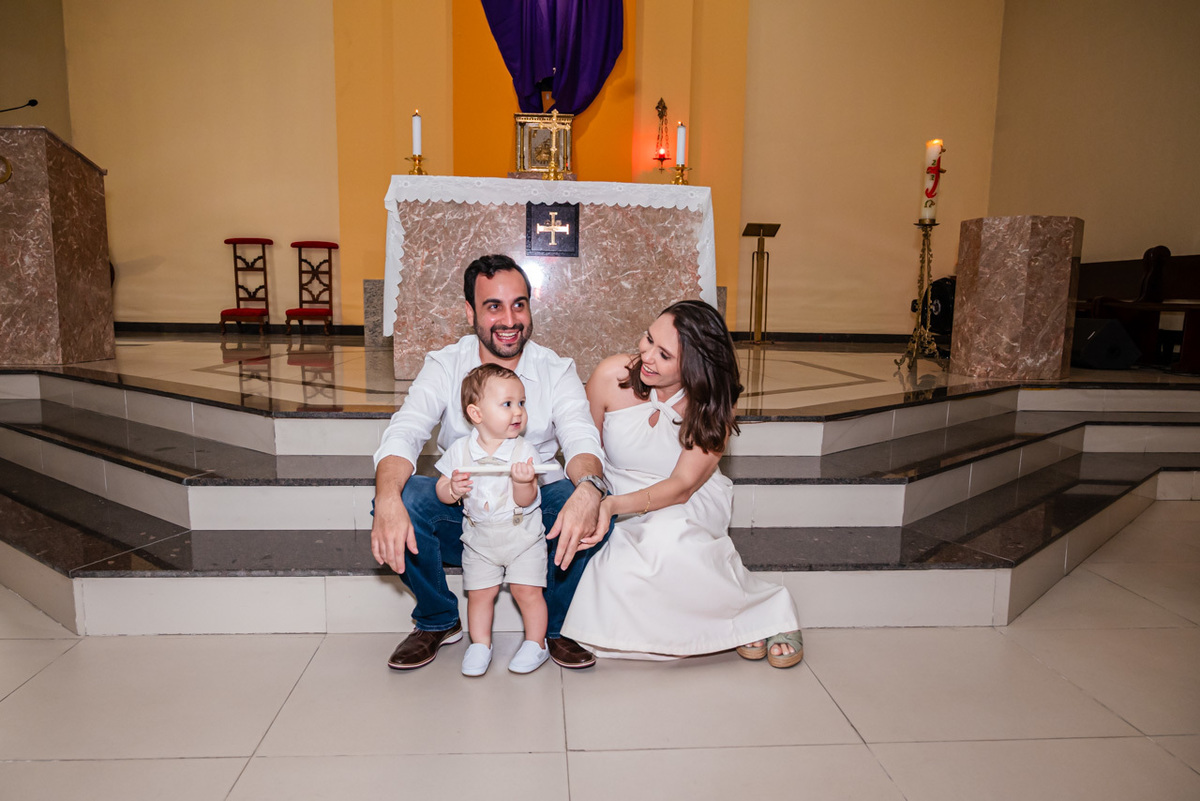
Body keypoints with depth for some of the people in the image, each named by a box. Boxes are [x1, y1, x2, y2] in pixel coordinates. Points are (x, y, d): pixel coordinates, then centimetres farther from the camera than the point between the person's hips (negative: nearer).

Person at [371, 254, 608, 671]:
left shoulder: (557, 370, -4)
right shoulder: (444, 366, -3)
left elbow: (581, 441, -18)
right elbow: (403, 434, -17)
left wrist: (588, 489, -43)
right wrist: (388, 501, -40)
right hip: (460, 514, 1)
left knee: (587, 500, -31)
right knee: (402, 497, -28)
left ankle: (555, 624, -2)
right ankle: (437, 620, 0)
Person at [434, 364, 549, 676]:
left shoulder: (524, 451, -15)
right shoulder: (459, 450, -9)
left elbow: (525, 501, -17)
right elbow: (441, 490, -2)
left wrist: (523, 482, -38)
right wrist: (452, 489, -24)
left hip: (523, 536, -2)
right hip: (479, 539, 2)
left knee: (527, 590, -1)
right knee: (479, 592, 7)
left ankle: (535, 644, 20)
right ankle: (480, 644, 29)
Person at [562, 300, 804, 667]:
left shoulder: (712, 410, -16)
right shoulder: (612, 376, -15)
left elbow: (681, 487, -22)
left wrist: (613, 505, -38)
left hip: (690, 504, -1)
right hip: (620, 501, 2)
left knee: (665, 537, -36)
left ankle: (767, 612, -14)